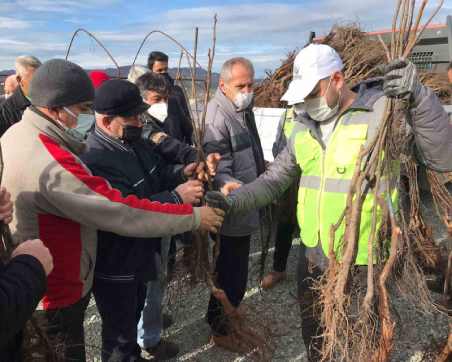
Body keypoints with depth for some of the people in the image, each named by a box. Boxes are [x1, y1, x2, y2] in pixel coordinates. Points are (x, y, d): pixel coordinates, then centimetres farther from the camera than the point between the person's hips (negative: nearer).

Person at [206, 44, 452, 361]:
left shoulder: (385, 112, -15)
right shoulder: (305, 128, 4)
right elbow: (273, 180, 7)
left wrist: (421, 97, -31)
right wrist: (233, 202, -6)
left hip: (364, 262, -5)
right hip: (313, 257, 6)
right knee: (314, 336, 27)